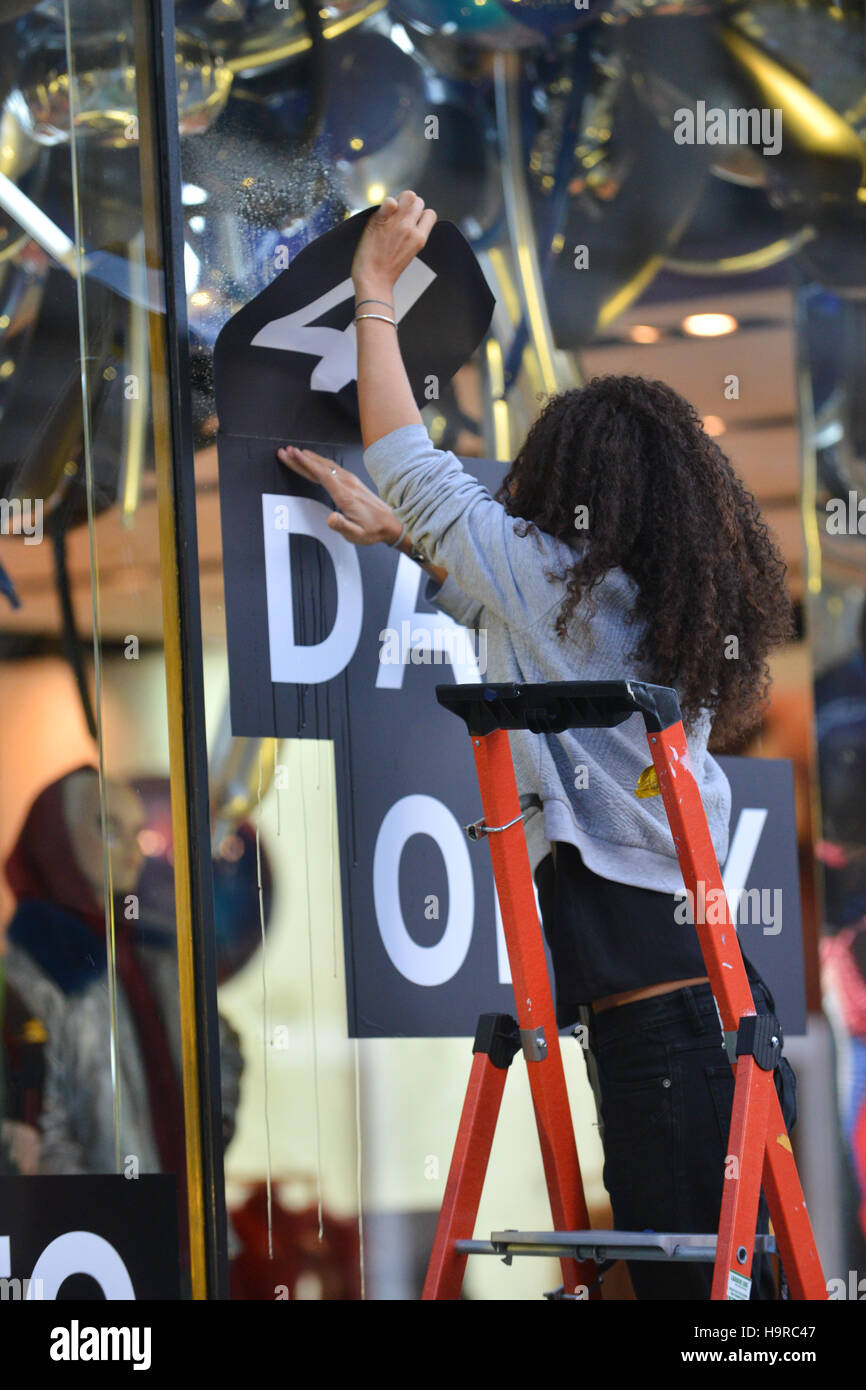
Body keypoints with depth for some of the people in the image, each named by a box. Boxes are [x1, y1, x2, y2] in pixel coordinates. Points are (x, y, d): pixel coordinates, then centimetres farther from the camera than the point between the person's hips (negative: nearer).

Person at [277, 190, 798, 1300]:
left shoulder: (556, 577, -8)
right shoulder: (666, 603, 14)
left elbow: (411, 466, 3)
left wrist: (375, 291, 13)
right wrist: (393, 528, 45)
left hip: (655, 1021, -8)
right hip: (722, 991, 8)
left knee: (682, 1280, -6)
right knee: (727, 1276, 12)